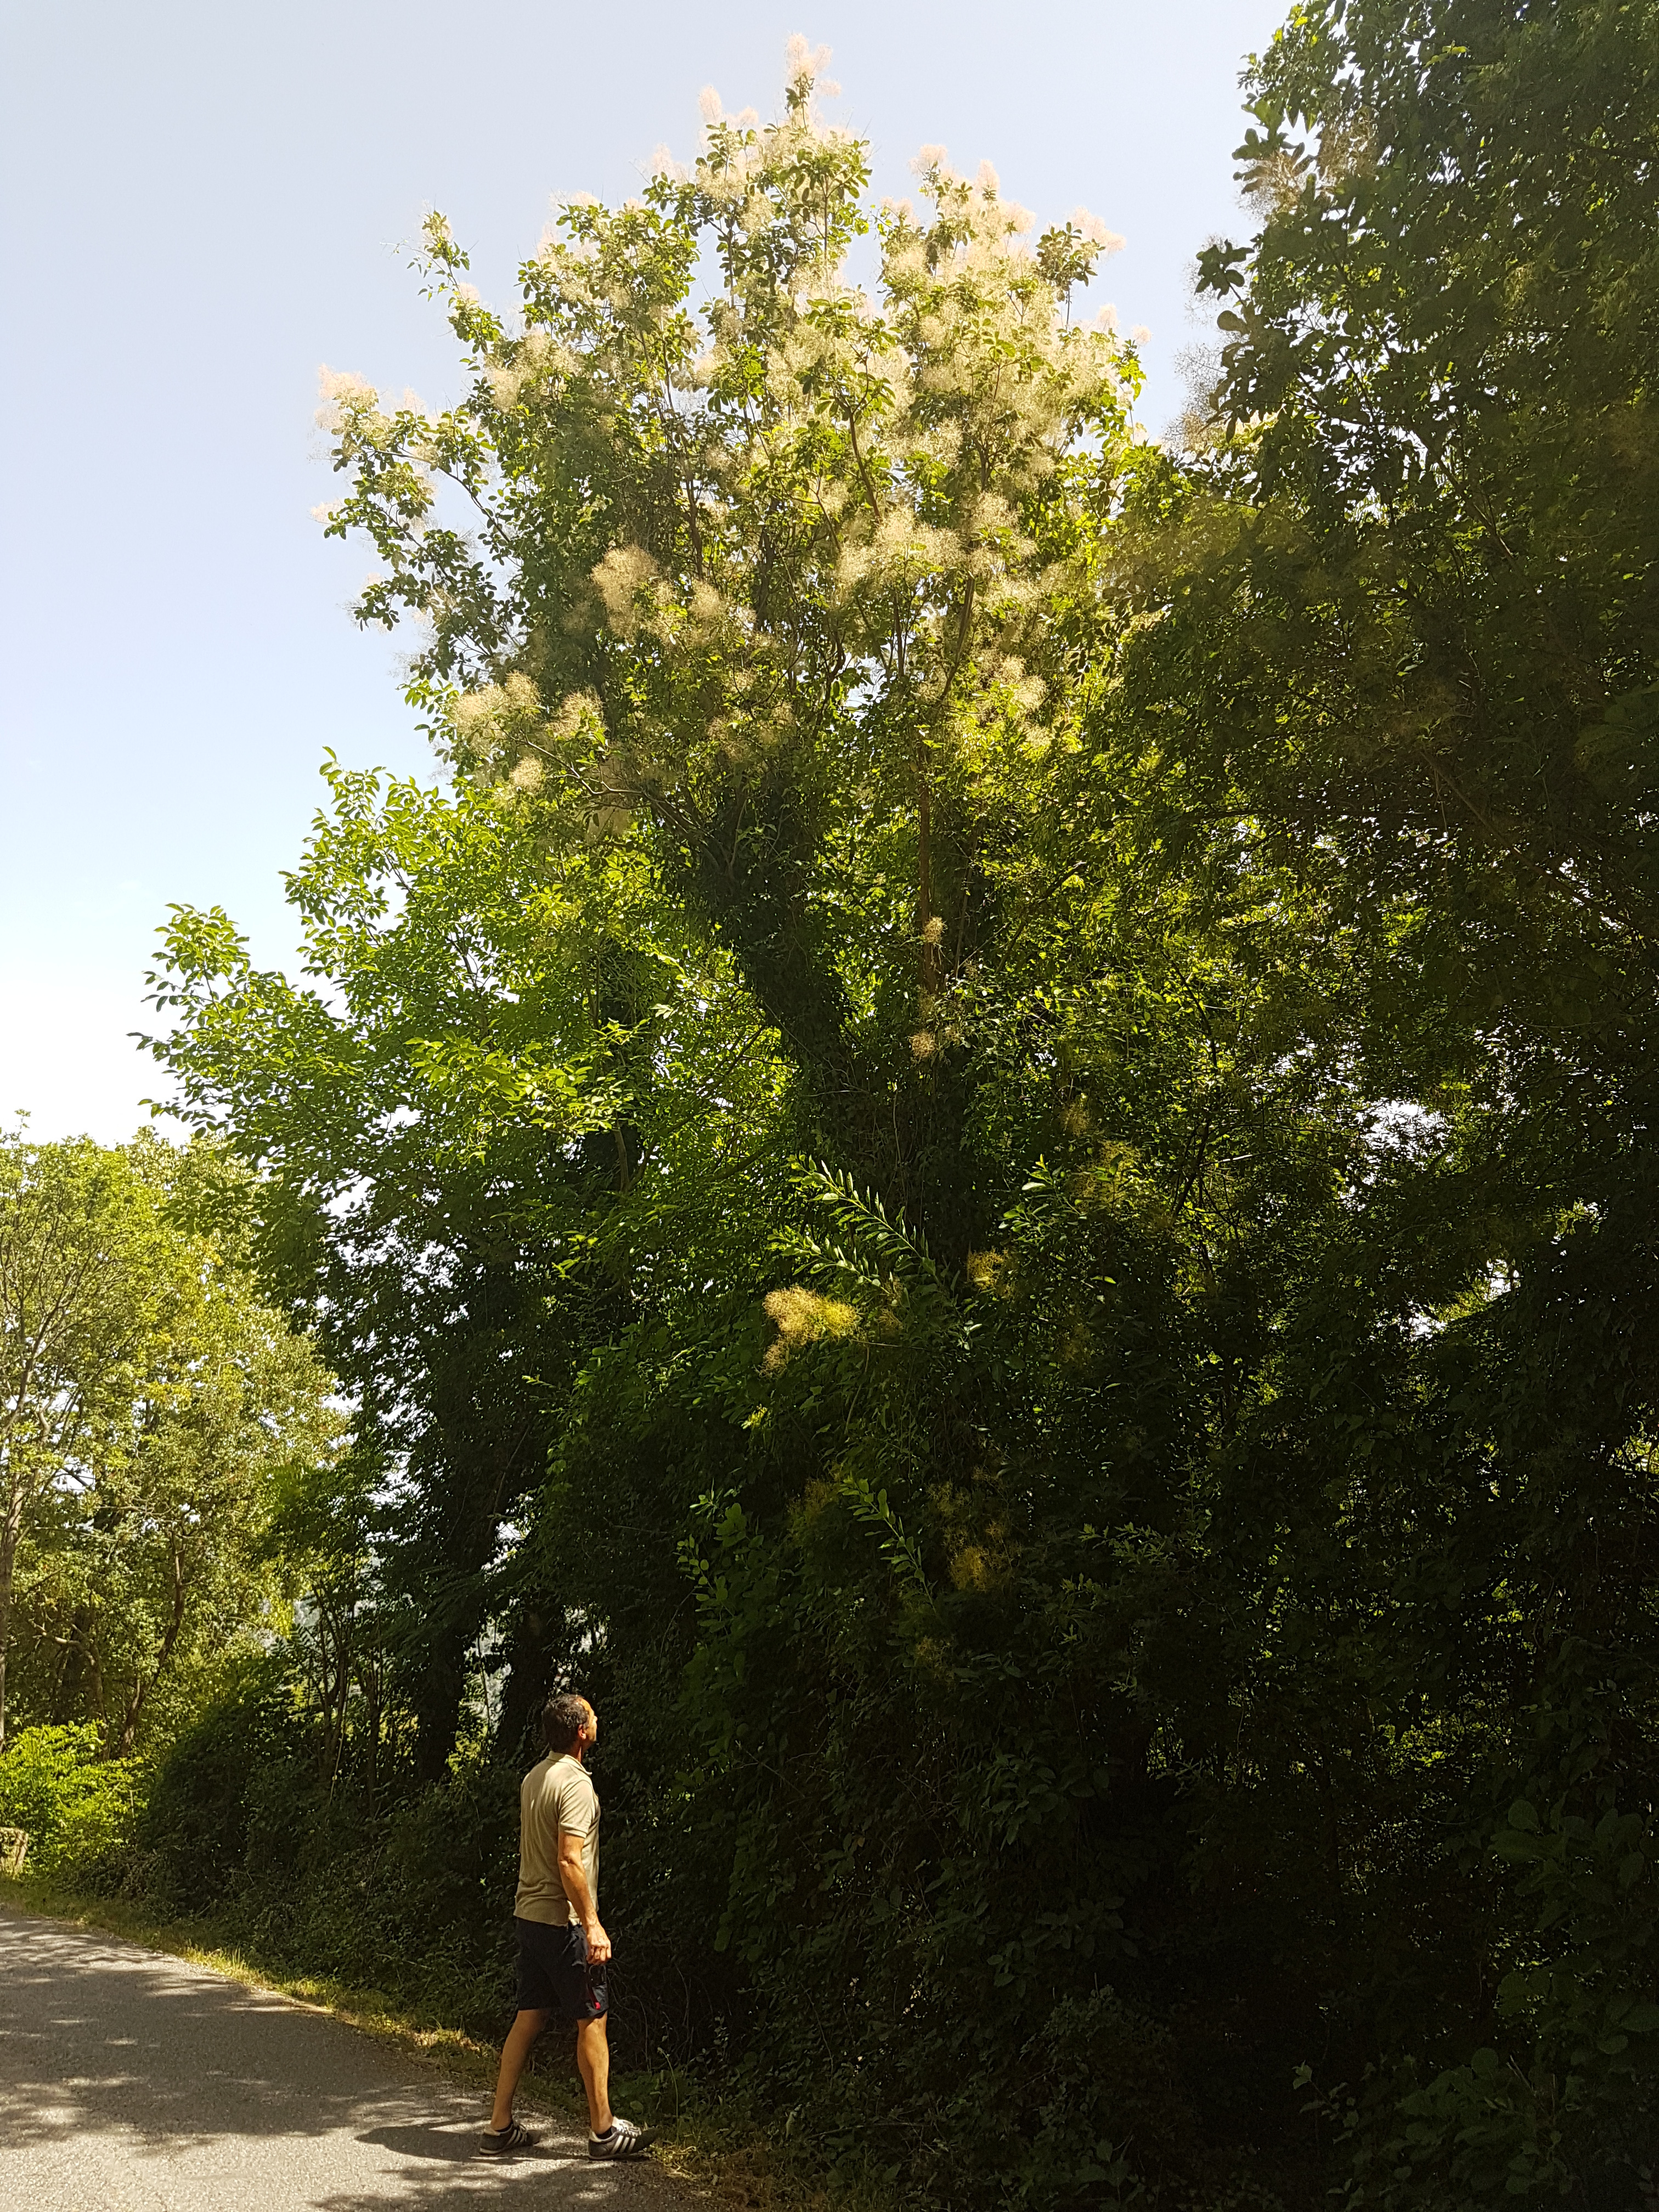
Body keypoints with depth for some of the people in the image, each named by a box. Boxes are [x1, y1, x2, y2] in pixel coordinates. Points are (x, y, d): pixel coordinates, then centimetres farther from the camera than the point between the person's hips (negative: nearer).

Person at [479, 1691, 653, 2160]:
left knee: (529, 2017, 13)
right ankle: (603, 2131, 10)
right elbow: (570, 1862, -23)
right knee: (592, 2020, 2)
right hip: (563, 1920, -8)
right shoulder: (575, 1784, -18)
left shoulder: (533, 1778, 9)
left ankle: (500, 2128, 17)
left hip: (529, 1914, 9)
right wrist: (593, 1925, -20)